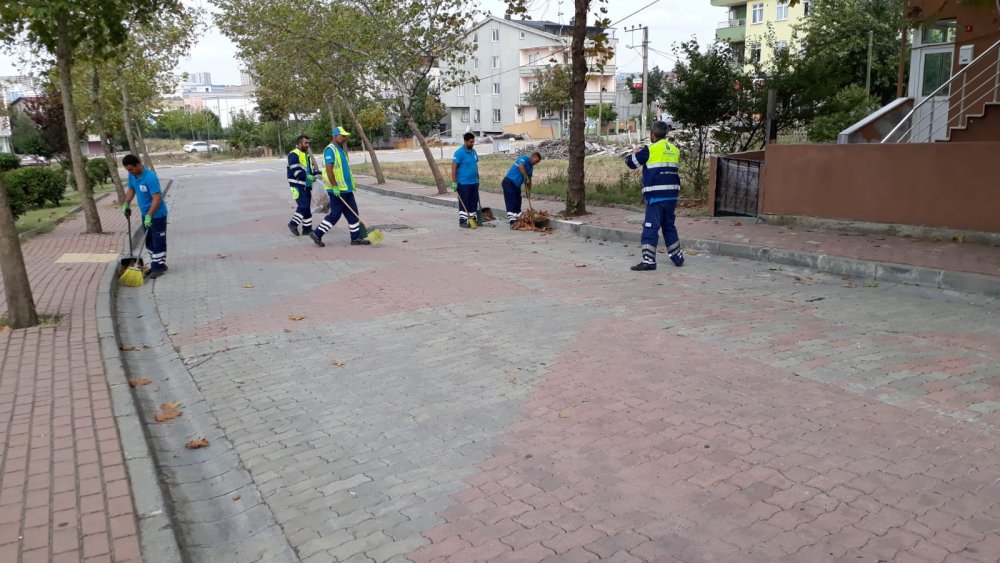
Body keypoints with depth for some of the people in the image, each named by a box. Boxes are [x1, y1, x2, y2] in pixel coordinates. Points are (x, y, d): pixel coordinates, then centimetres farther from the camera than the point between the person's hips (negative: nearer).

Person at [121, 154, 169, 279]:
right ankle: (154, 265, 25)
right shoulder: (132, 175, -2)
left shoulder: (150, 177, -27)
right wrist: (126, 204, 2)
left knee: (158, 242, -1)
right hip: (146, 214, 9)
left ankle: (159, 266, 6)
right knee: (149, 241, 15)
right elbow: (131, 189, 15)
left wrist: (149, 216, -29)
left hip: (157, 215, -9)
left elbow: (157, 198, -28)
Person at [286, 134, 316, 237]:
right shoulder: (294, 155, -11)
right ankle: (293, 224, -2)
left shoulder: (307, 155, 20)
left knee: (307, 207, 10)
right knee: (303, 206, -15)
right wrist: (307, 176, -30)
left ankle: (307, 228, 16)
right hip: (298, 186, -9)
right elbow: (295, 170, -22)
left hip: (306, 185, 9)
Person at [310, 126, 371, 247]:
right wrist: (335, 186, -26)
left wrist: (351, 184, 23)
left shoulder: (340, 149, 16)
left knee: (353, 213, 8)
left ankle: (356, 238, 13)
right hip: (337, 190, -9)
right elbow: (329, 170, -23)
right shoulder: (330, 150, -14)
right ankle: (317, 234, 8)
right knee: (335, 215, -4)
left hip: (346, 189, 9)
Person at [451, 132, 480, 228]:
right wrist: (454, 182, -16)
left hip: (474, 182, 7)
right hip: (463, 183, -7)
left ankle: (473, 219, 20)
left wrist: (478, 178, 20)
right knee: (464, 203, -2)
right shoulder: (459, 152, -12)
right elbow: (454, 167, -13)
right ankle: (462, 221, 4)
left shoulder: (474, 151, 11)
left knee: (474, 202, 11)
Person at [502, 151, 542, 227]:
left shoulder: (531, 167, 15)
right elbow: (521, 166, -32)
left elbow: (529, 180, 21)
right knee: (511, 203, -13)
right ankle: (512, 222, -18)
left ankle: (518, 220, 14)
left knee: (517, 203, 9)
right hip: (509, 182, -9)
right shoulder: (525, 158, -11)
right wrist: (526, 177, -26)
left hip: (517, 185, 10)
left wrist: (529, 190, 12)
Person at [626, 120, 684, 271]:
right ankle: (677, 257, 27)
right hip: (672, 194, 7)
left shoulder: (650, 150, -8)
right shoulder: (675, 150, 11)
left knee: (651, 227, -5)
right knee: (669, 226, 19)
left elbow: (631, 162, 0)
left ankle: (648, 260, -10)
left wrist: (635, 153, 24)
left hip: (656, 195, -7)